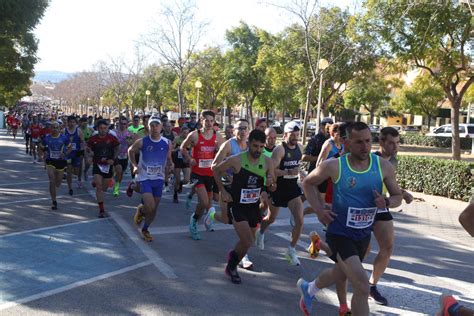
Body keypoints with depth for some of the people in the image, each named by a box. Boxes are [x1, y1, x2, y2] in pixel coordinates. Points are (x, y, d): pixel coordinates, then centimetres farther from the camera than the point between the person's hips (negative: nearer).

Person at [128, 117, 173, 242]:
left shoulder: (167, 143, -4)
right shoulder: (142, 142, -11)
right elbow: (130, 151, 8)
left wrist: (170, 165, -12)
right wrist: (134, 165, -5)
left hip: (159, 179, 4)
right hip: (144, 178, -3)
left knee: (154, 209, 12)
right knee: (150, 207, -17)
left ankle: (145, 229, 37)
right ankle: (140, 210, 20)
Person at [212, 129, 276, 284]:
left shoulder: (268, 162, -8)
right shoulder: (236, 160, -18)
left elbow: (272, 188, 3)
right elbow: (215, 169, -2)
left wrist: (271, 184, -21)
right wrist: (222, 191, -6)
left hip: (254, 206, 5)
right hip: (237, 205, -5)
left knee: (246, 242, 16)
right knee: (247, 243, -13)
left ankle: (232, 266, 43)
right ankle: (231, 267, 15)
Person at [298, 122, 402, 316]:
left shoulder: (383, 166, -8)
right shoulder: (334, 166, -16)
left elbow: (398, 196, 4)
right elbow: (308, 183, 0)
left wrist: (386, 202, -19)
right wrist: (319, 210, -10)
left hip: (364, 234, 6)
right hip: (340, 233, -5)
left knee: (342, 273, 27)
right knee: (362, 286, -19)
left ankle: (308, 289, 57)